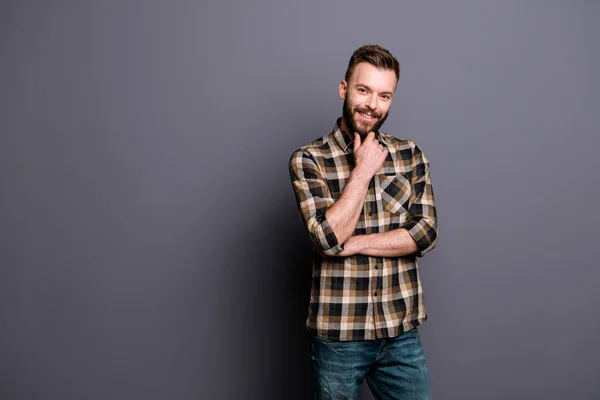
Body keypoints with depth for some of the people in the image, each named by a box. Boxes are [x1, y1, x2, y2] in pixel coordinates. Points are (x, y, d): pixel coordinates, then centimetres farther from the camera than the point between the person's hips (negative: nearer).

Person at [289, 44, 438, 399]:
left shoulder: (411, 155, 3)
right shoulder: (309, 160, -6)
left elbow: (426, 232, -6)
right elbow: (329, 237, -17)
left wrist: (354, 244, -14)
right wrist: (362, 170, -14)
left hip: (402, 332, 3)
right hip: (337, 334, -2)